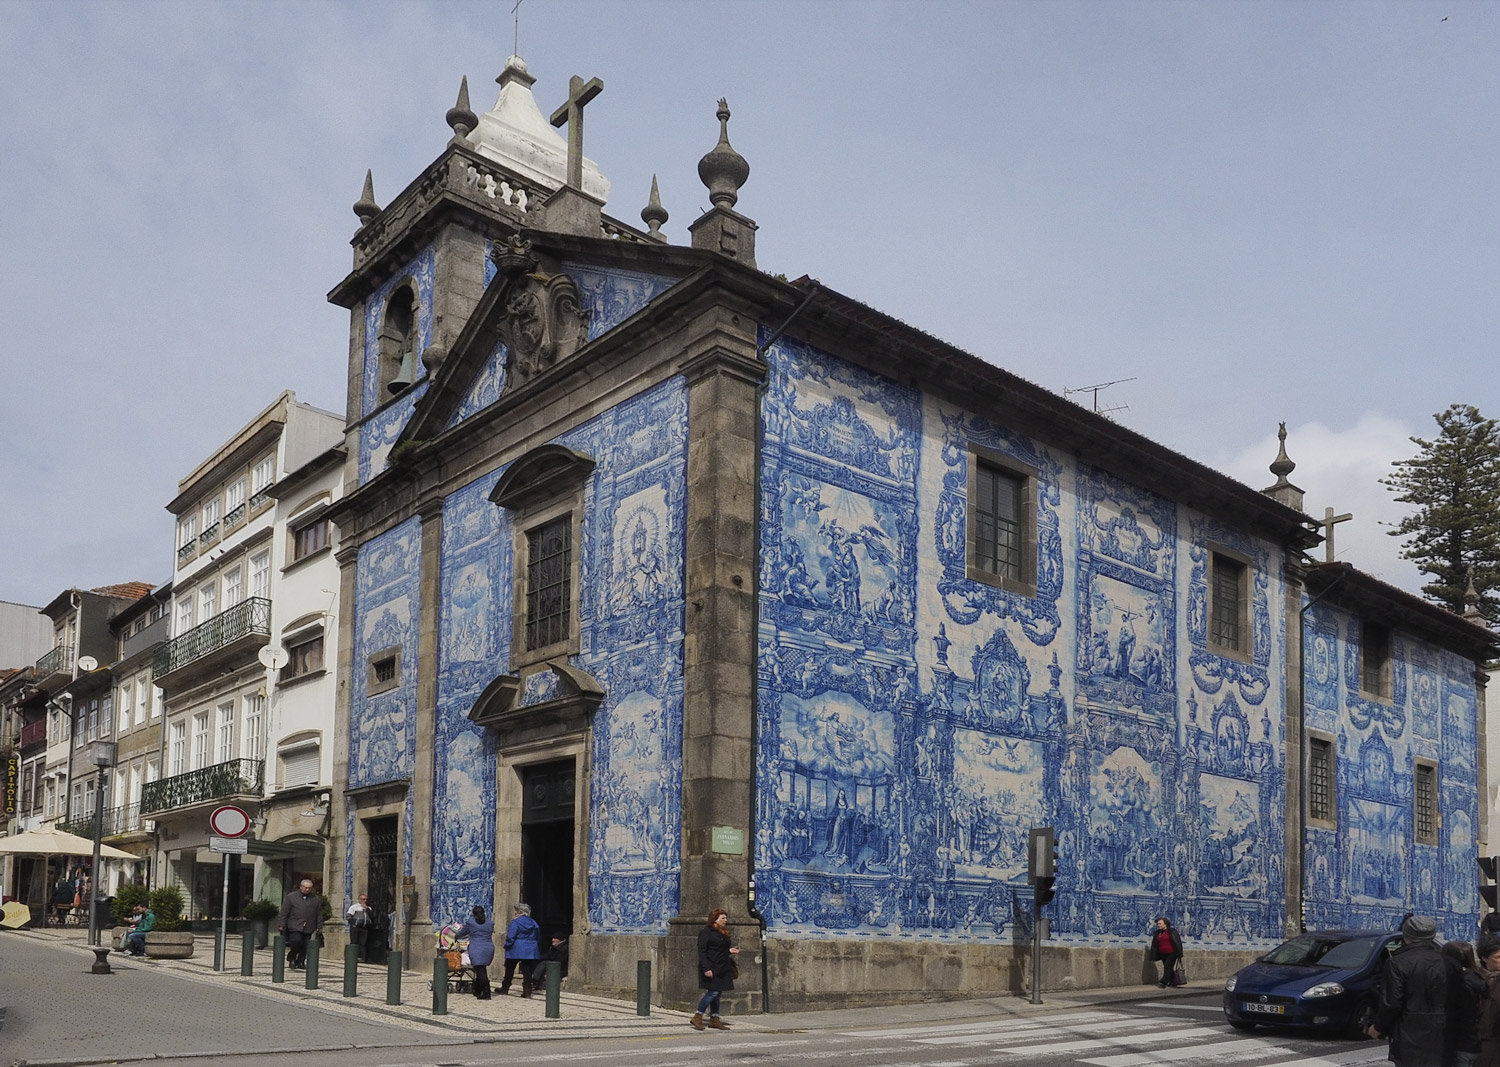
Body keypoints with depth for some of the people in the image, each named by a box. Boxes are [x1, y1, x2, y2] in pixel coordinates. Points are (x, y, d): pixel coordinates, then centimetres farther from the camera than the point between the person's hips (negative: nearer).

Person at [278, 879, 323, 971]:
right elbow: (284, 912, 4)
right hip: (295, 926, -2)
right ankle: (291, 959, 5)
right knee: (296, 940, -18)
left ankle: (300, 962, 14)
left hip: (309, 928, 3)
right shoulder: (291, 896, 7)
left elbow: (319, 914, 14)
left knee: (305, 947, -1)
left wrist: (319, 927, 9)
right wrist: (282, 925, -2)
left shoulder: (316, 899, 13)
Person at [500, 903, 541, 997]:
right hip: (530, 951, 4)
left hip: (516, 950, -4)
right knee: (527, 972, 5)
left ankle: (505, 990, 19)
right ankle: (527, 991, 0)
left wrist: (507, 946, 1)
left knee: (509, 970, 11)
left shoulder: (515, 923, -10)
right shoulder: (534, 923, 7)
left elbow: (510, 937, -14)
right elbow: (538, 938, 12)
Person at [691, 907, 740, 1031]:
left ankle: (714, 1019, 15)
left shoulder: (724, 933, 16)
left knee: (717, 993, 9)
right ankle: (697, 1017, -5)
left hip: (722, 969, 8)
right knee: (713, 992, -13)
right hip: (711, 968, -8)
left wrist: (730, 951, 5)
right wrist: (706, 968, -22)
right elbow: (702, 951, -14)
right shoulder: (706, 932, -9)